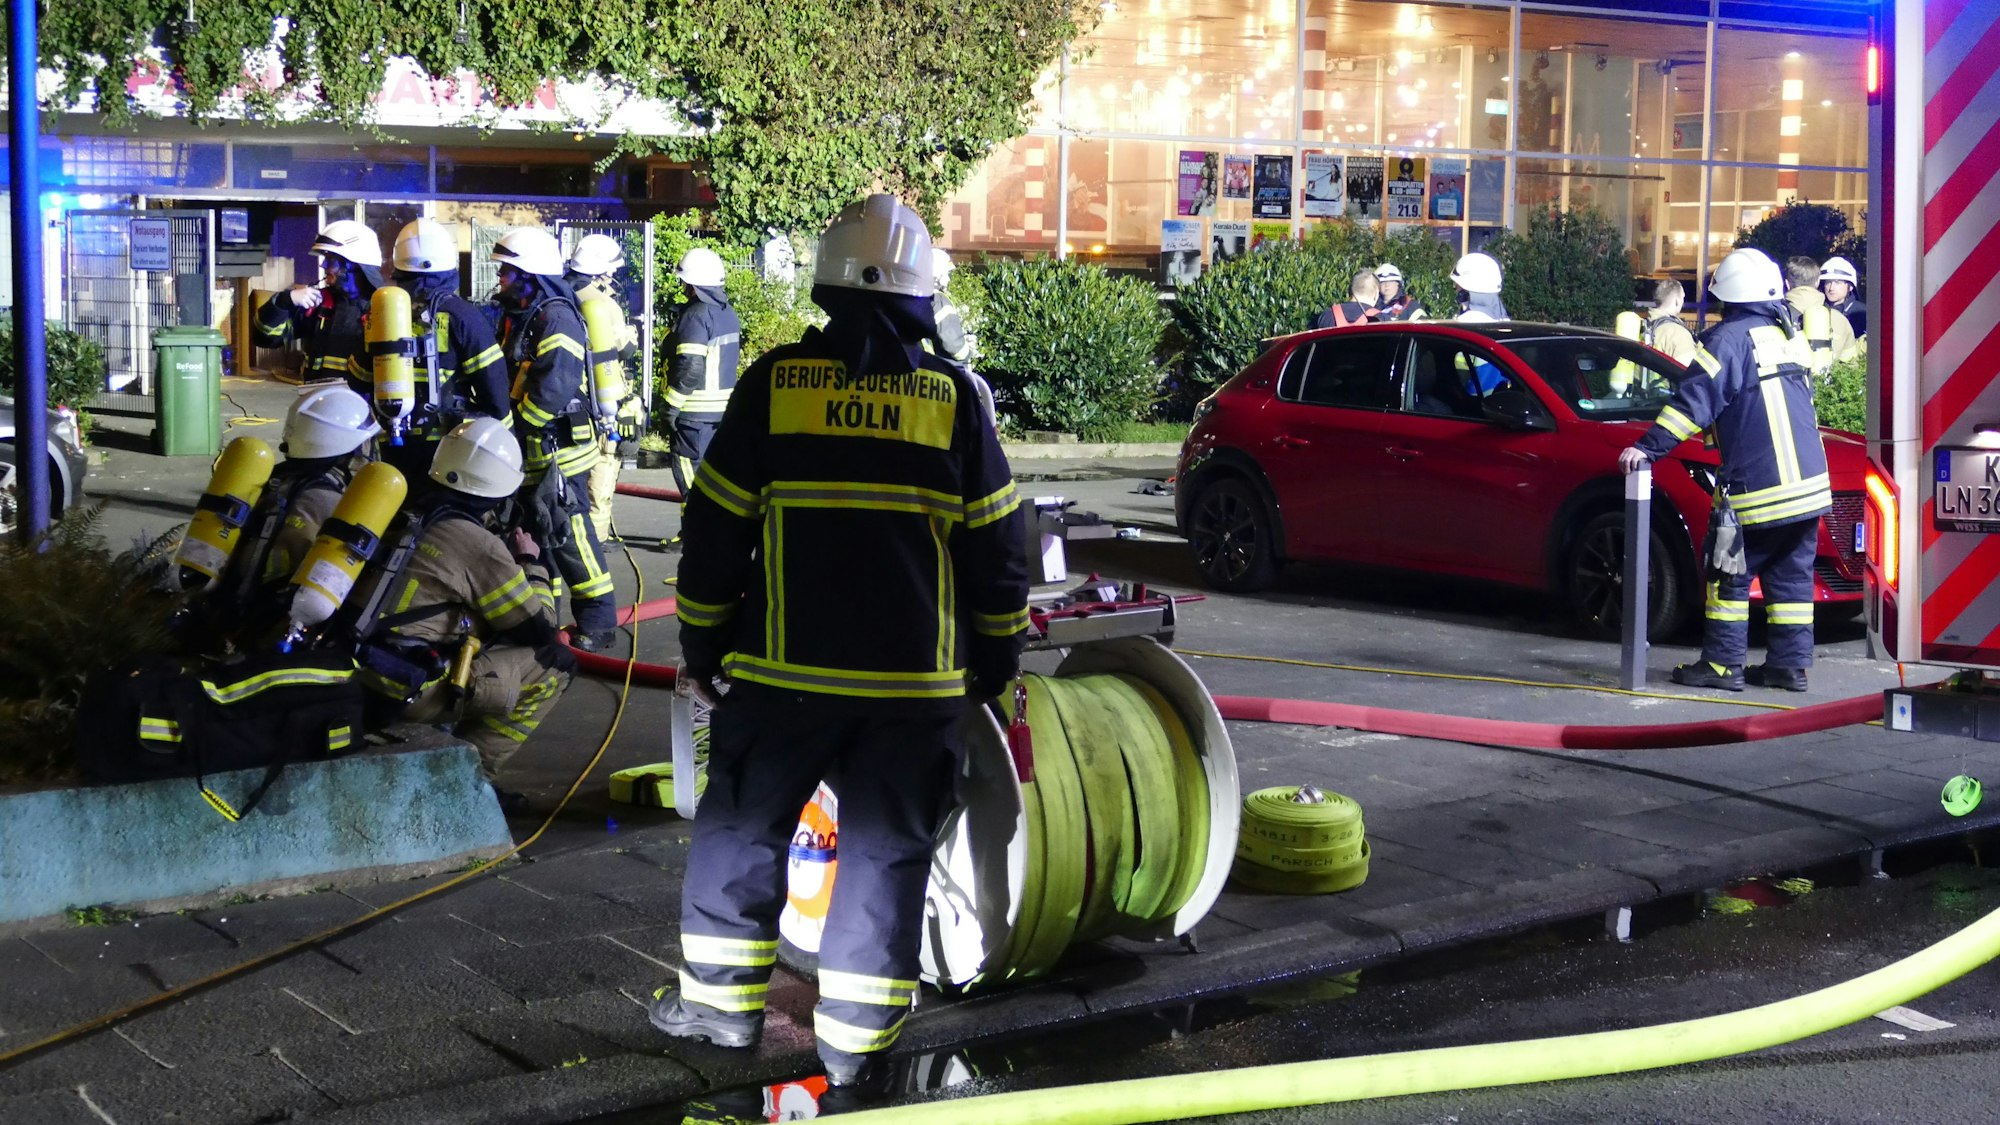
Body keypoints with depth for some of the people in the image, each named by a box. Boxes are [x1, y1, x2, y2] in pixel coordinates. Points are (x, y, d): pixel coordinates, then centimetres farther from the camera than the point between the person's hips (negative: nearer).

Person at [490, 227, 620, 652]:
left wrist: (513, 423, -18)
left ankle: (599, 619, 1)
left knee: (569, 535, -7)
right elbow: (510, 380, 19)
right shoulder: (521, 318, 16)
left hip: (558, 450, -10)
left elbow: (554, 388, -25)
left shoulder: (556, 318, -16)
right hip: (530, 456, 10)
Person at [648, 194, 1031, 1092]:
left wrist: (701, 645, 12)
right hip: (919, 680, 1)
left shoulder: (774, 384, -3)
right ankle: (856, 1036, 10)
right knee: (886, 848, 8)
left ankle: (724, 996, 23)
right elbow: (999, 545, 4)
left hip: (787, 668, -1)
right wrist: (996, 661, 15)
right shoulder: (952, 397, 0)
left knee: (742, 824, 16)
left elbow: (716, 529, 0)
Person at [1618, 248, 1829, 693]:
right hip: (1808, 484, 7)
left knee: (1731, 575, 0)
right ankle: (1790, 664, 12)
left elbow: (1695, 400, -17)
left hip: (1757, 488, -7)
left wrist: (1650, 447, -18)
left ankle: (1722, 663, -1)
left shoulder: (1729, 338, -8)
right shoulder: (1789, 335, 15)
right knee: (1791, 576, 11)